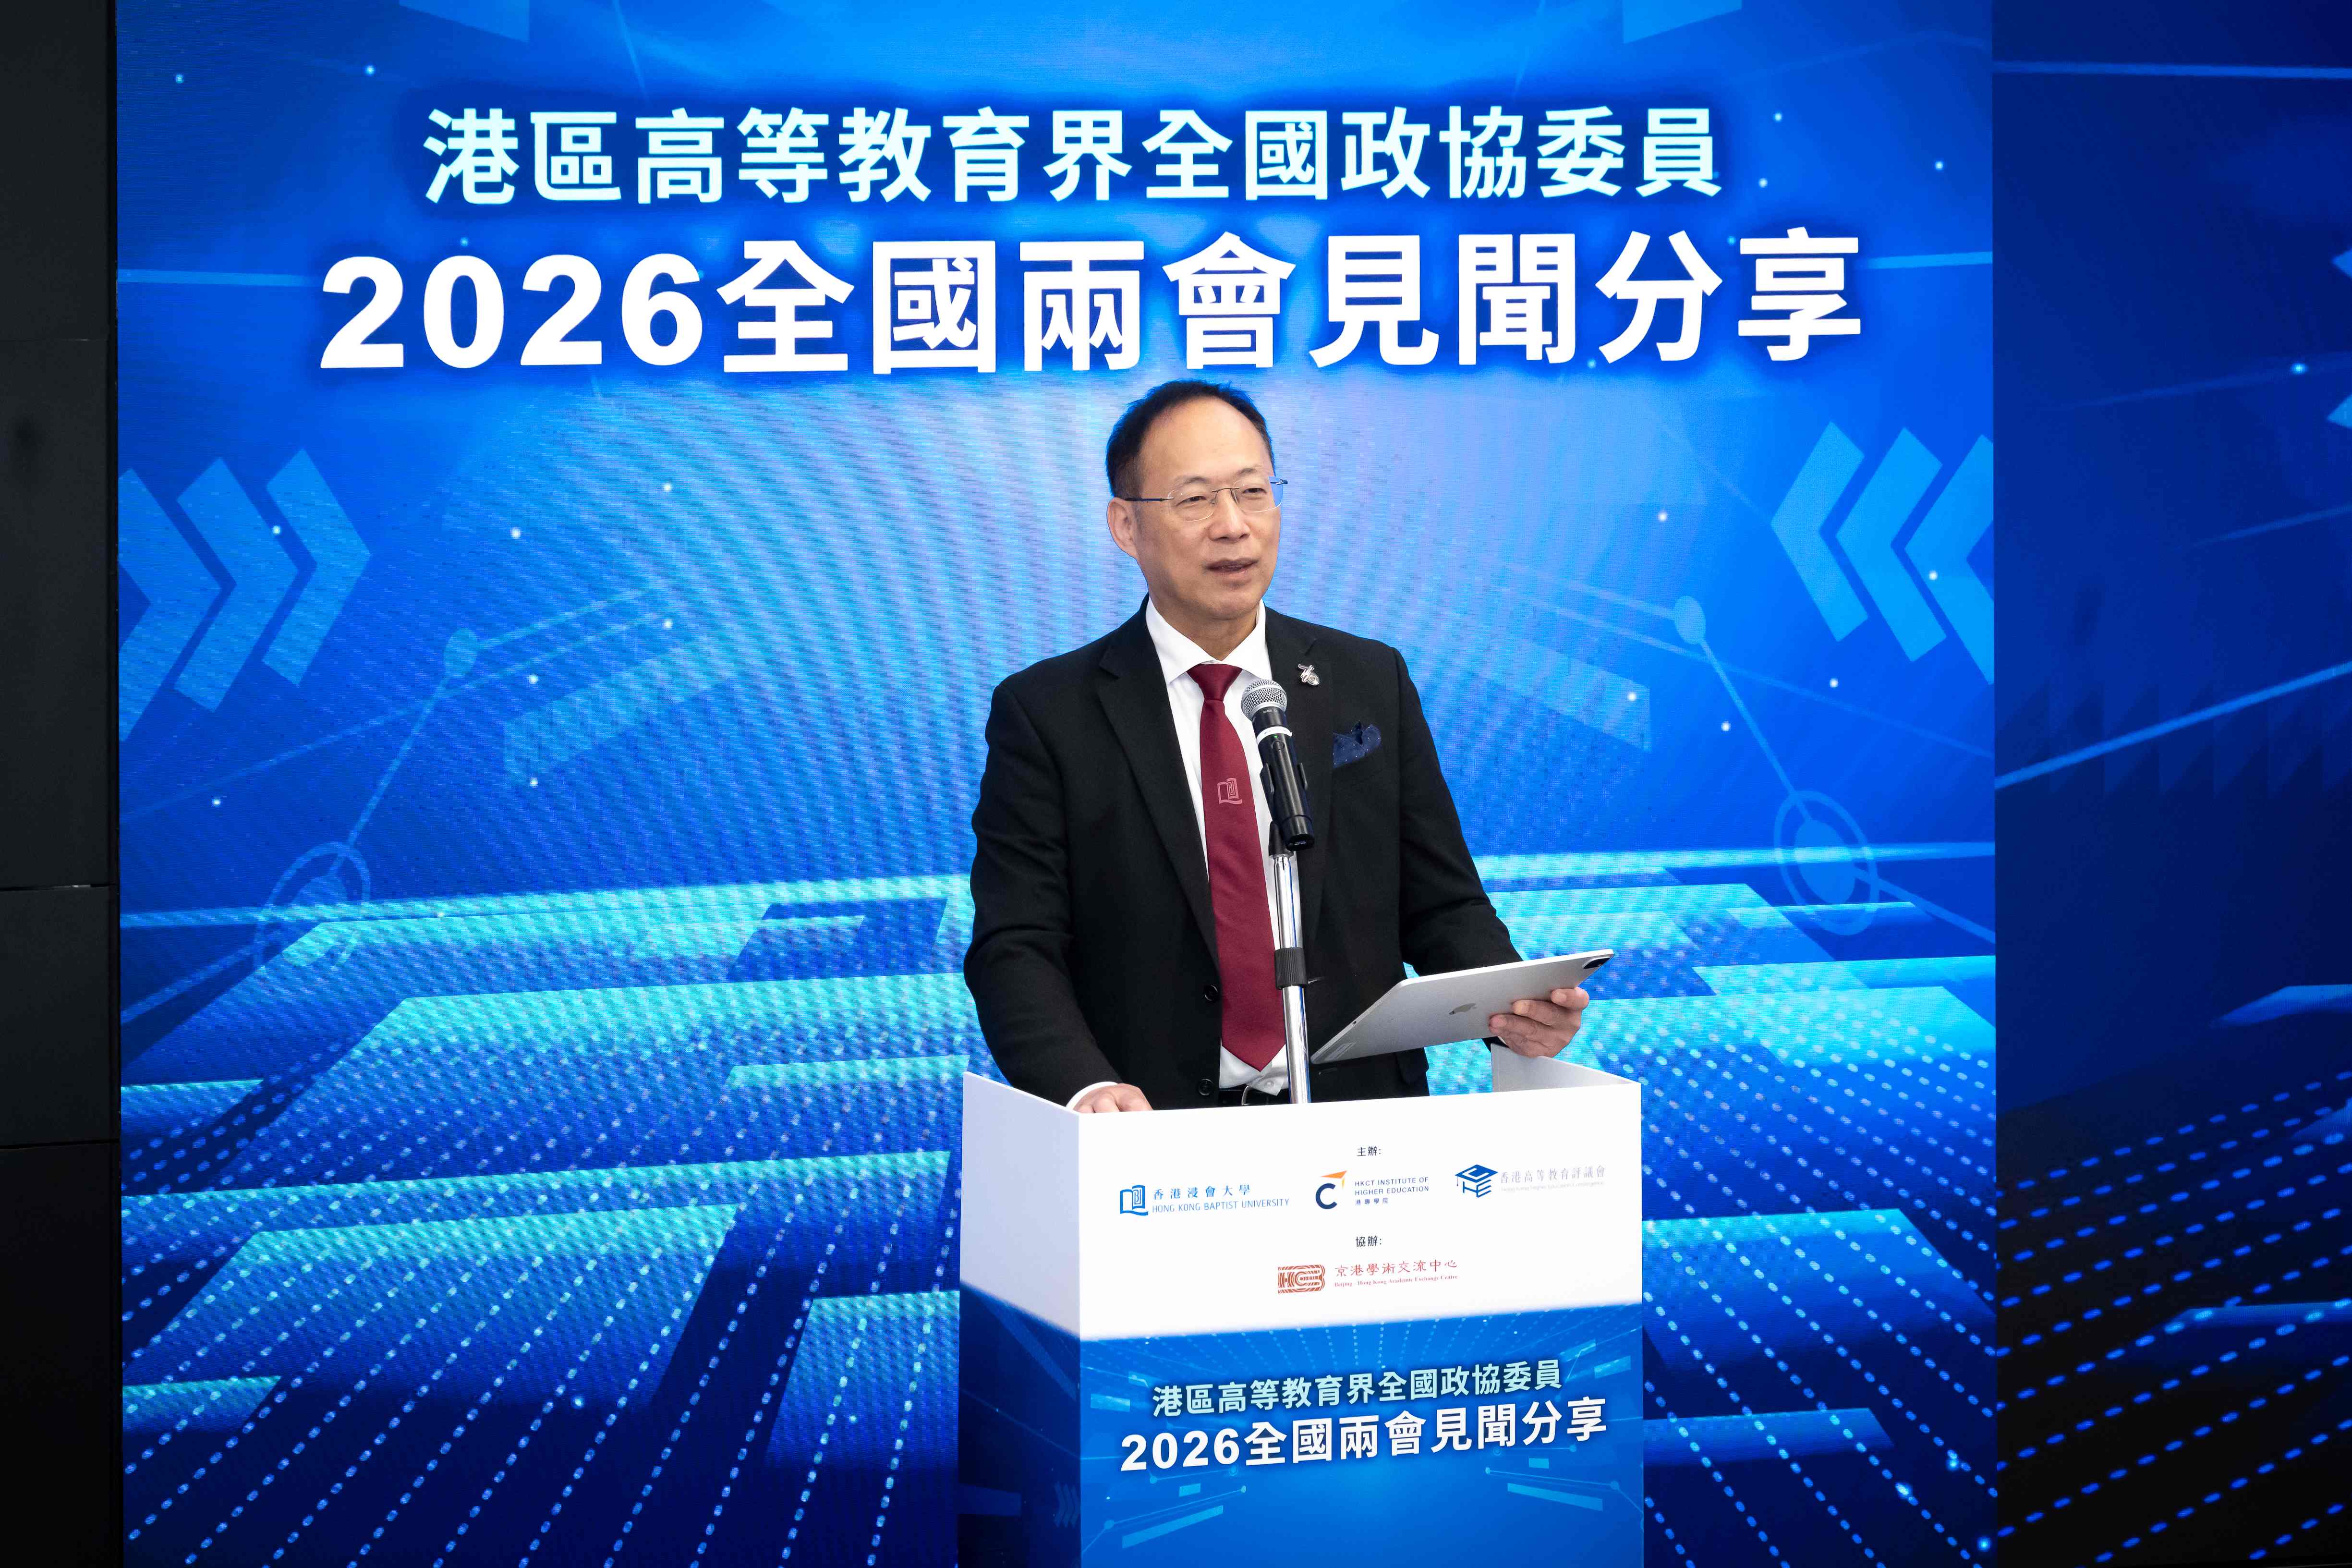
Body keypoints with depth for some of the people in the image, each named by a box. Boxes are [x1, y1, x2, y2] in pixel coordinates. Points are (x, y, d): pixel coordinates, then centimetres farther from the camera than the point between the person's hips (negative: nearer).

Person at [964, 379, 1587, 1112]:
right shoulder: (1046, 714, 4)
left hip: (1359, 1129, 2)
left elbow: (1440, 904, 15)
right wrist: (1087, 1086, -22)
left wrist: (1511, 1005, -7)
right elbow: (1016, 948, -3)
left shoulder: (1373, 683, 13)